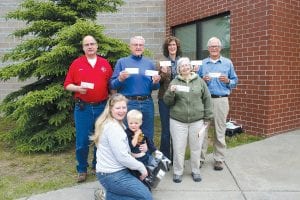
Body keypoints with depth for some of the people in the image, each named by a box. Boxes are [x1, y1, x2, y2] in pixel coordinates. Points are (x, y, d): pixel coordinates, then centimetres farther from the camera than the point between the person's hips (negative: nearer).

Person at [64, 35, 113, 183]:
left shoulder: (105, 64, 7)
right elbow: (67, 85, 2)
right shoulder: (76, 63, 3)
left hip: (102, 107, 2)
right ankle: (82, 170, 20)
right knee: (82, 141, 2)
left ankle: (97, 166, 28)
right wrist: (77, 88, -18)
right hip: (82, 108, -1)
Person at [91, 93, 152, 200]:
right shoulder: (113, 127, -22)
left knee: (143, 188, 19)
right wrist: (141, 167, -10)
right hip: (113, 176, -10)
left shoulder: (108, 123, 10)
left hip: (113, 171, 10)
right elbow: (122, 157, -23)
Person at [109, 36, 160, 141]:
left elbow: (154, 87, 13)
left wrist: (155, 82, -9)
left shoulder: (149, 63, 12)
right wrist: (120, 79, -19)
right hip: (127, 103, -2)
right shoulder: (121, 62, 4)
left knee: (147, 136, 11)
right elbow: (112, 85, 0)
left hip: (147, 104, 3)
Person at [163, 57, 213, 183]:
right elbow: (167, 102, 2)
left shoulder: (199, 81, 6)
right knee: (178, 148, 5)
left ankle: (195, 171, 29)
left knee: (196, 148, 11)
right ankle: (178, 172, 22)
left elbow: (207, 99, 8)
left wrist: (207, 117, 4)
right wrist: (171, 92, -18)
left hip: (197, 121, 1)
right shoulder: (174, 82, 4)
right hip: (178, 121, -1)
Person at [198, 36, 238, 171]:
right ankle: (200, 157, 13)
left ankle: (219, 159, 15)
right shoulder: (202, 63, 11)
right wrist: (202, 80, -7)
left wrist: (227, 81, -9)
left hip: (221, 100, 0)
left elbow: (235, 81, 11)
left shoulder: (228, 63, 10)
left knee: (220, 131, 3)